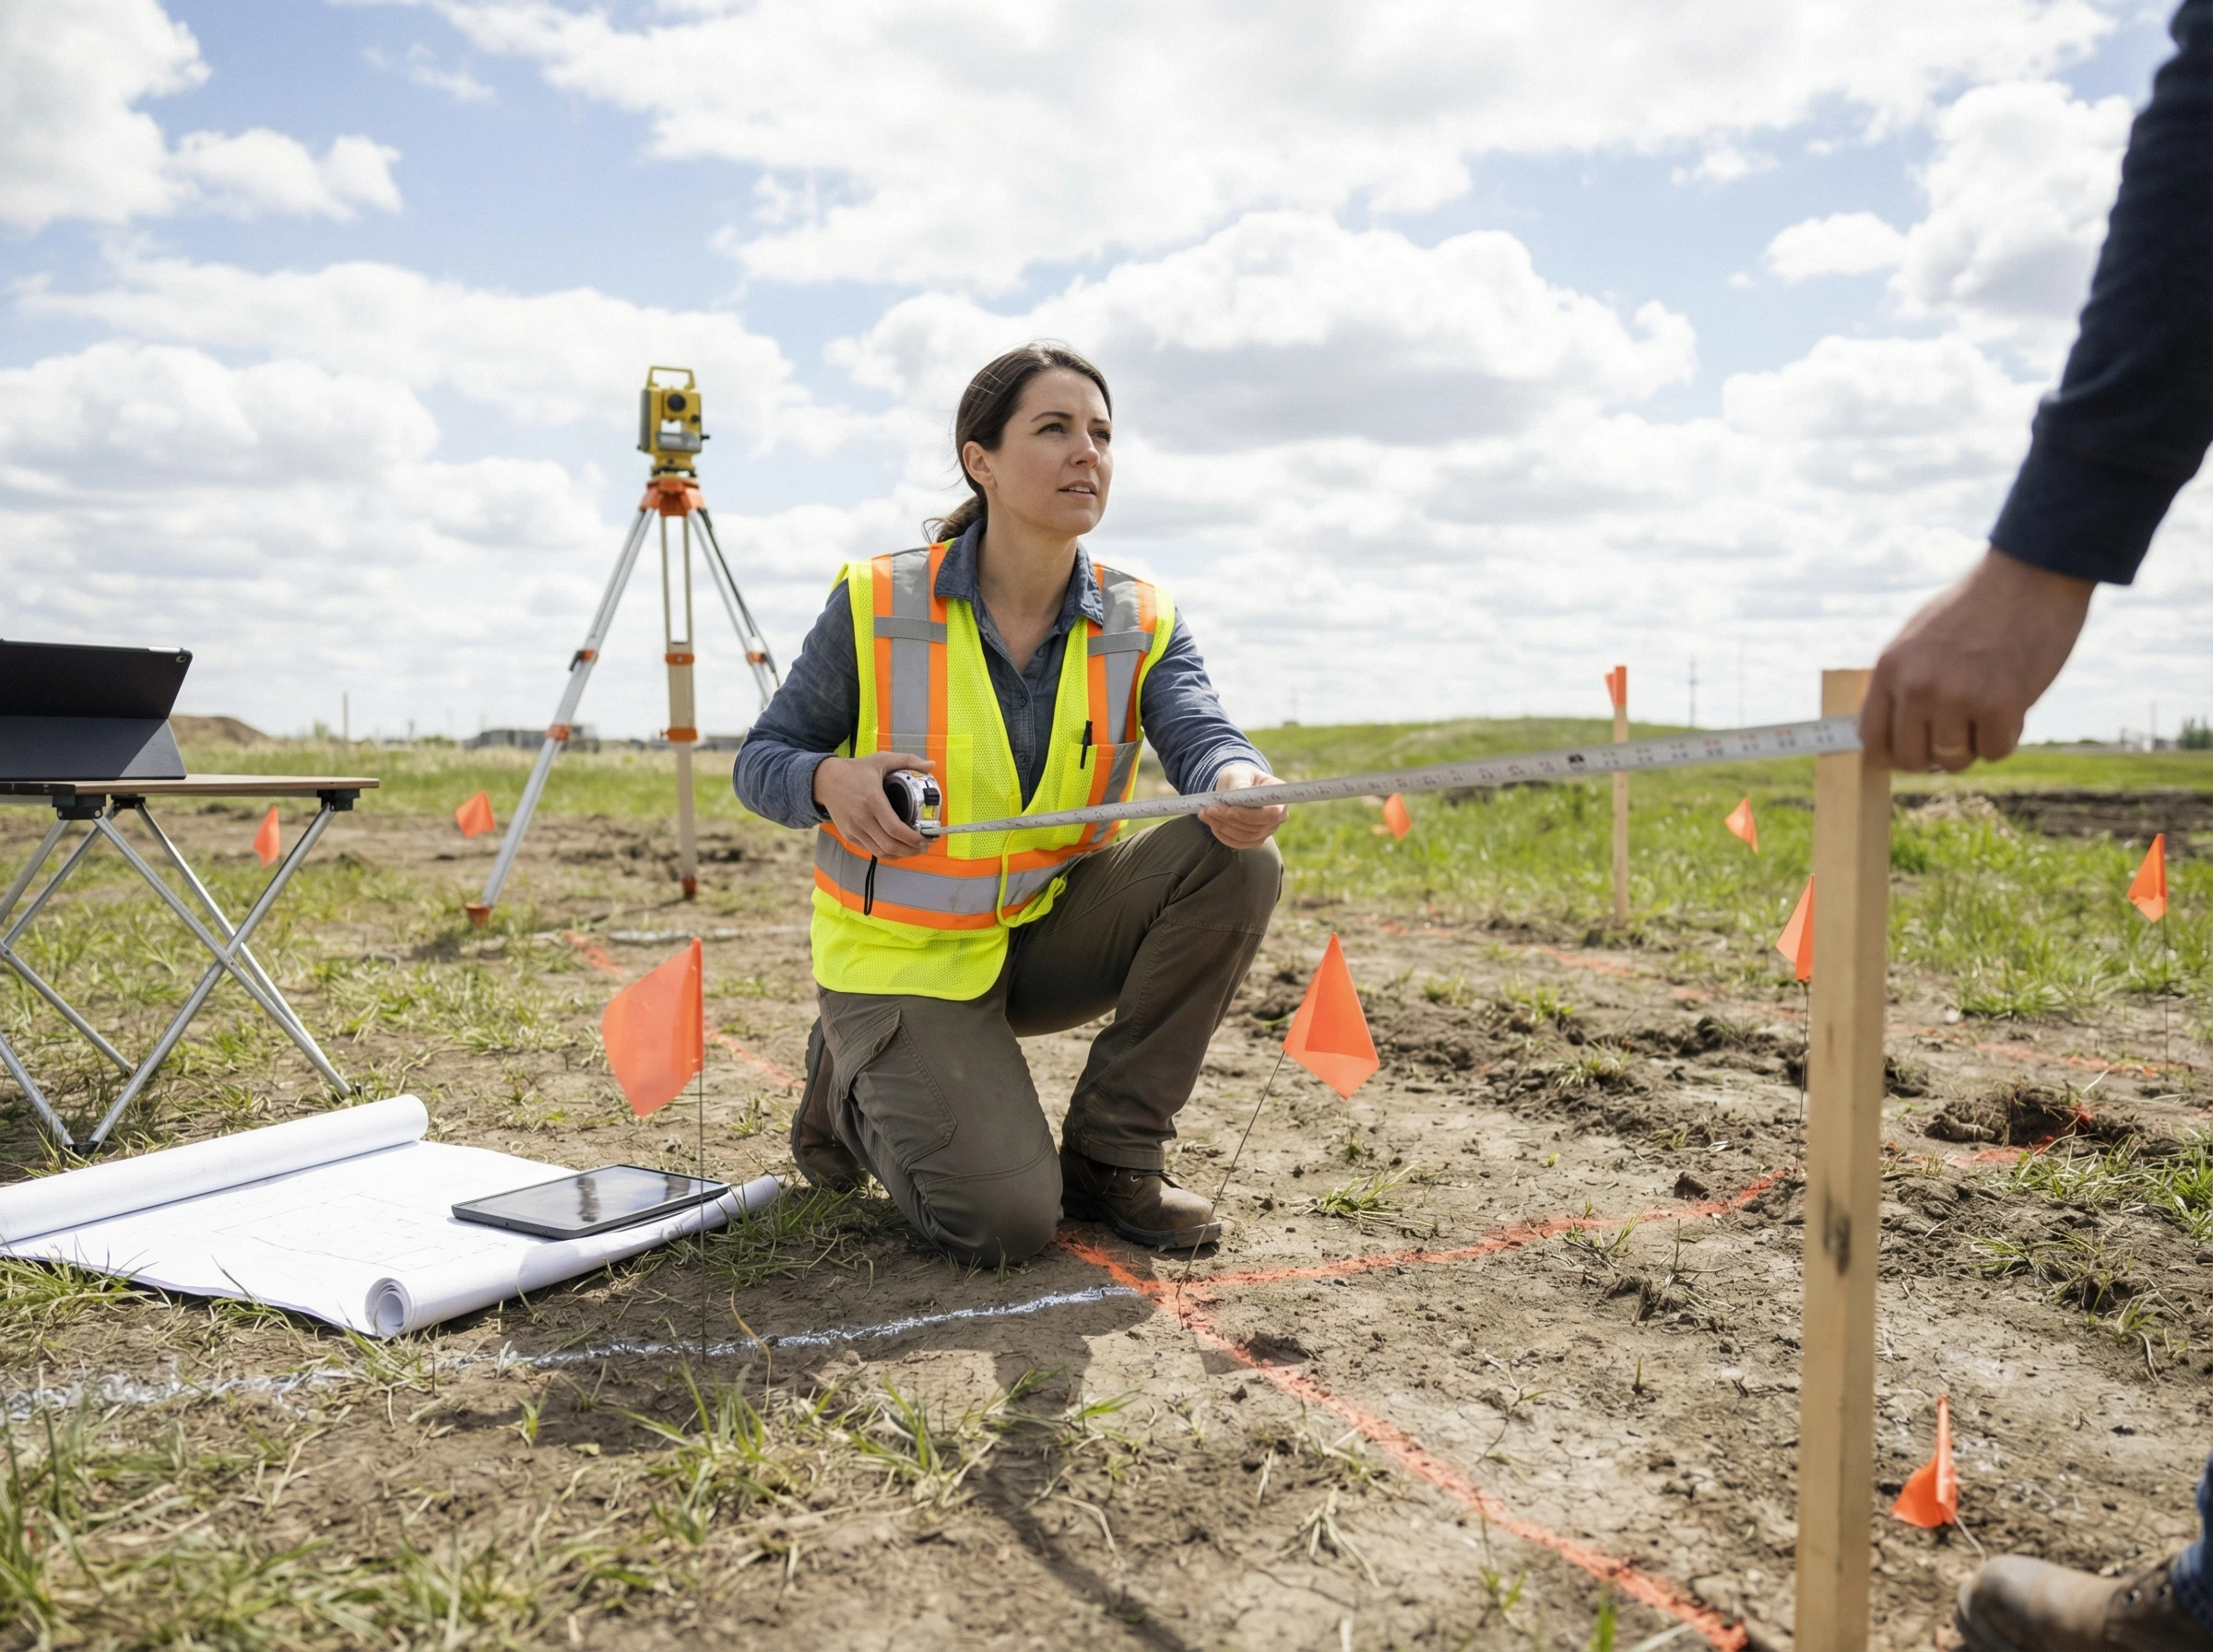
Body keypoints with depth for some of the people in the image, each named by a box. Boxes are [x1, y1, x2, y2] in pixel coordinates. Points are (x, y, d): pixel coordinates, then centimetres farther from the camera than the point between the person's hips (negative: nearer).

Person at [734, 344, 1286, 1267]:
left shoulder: (1140, 623, -4)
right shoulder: (876, 604, -12)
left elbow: (1199, 731, -22)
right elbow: (759, 761, -7)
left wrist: (1239, 784, -47)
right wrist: (831, 780, -31)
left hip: (1051, 935, 4)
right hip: (907, 957, -4)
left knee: (1235, 862, -22)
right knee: (1005, 1221, -21)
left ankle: (1111, 1154, -6)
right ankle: (853, 1089, 13)